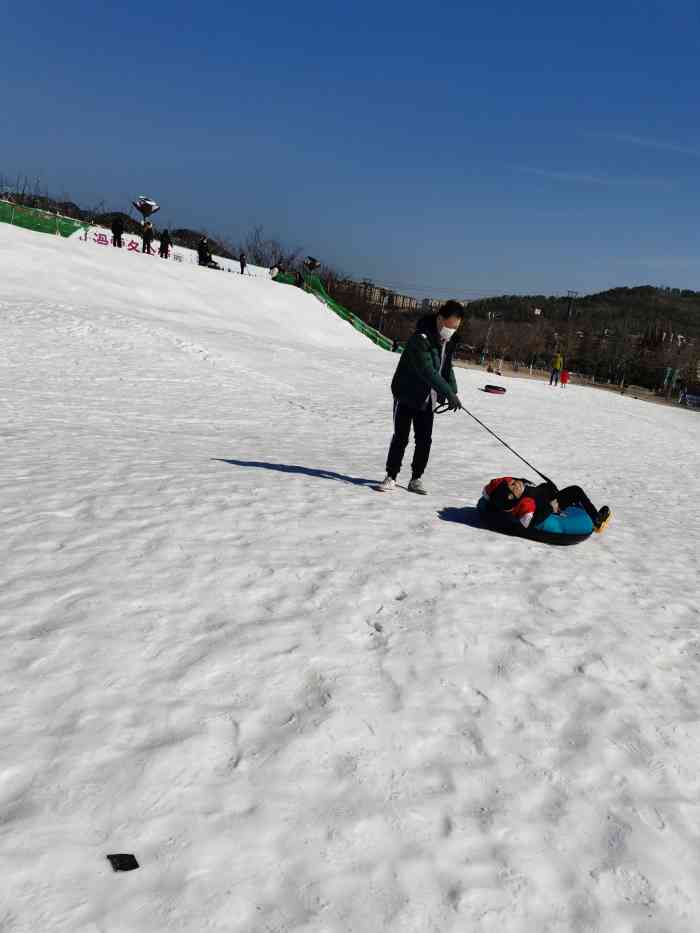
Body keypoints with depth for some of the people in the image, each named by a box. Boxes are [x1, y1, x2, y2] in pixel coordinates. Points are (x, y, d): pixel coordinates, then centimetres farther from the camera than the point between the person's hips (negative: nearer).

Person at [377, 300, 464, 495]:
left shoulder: (448, 341, 3)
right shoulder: (421, 339, -24)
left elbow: (447, 368, 11)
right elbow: (428, 371, -31)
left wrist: (453, 392, -3)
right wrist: (449, 393, -34)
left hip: (427, 398, 6)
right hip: (407, 395, -6)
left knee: (424, 440, 4)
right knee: (401, 437, -3)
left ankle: (416, 479, 14)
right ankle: (391, 477, 8)